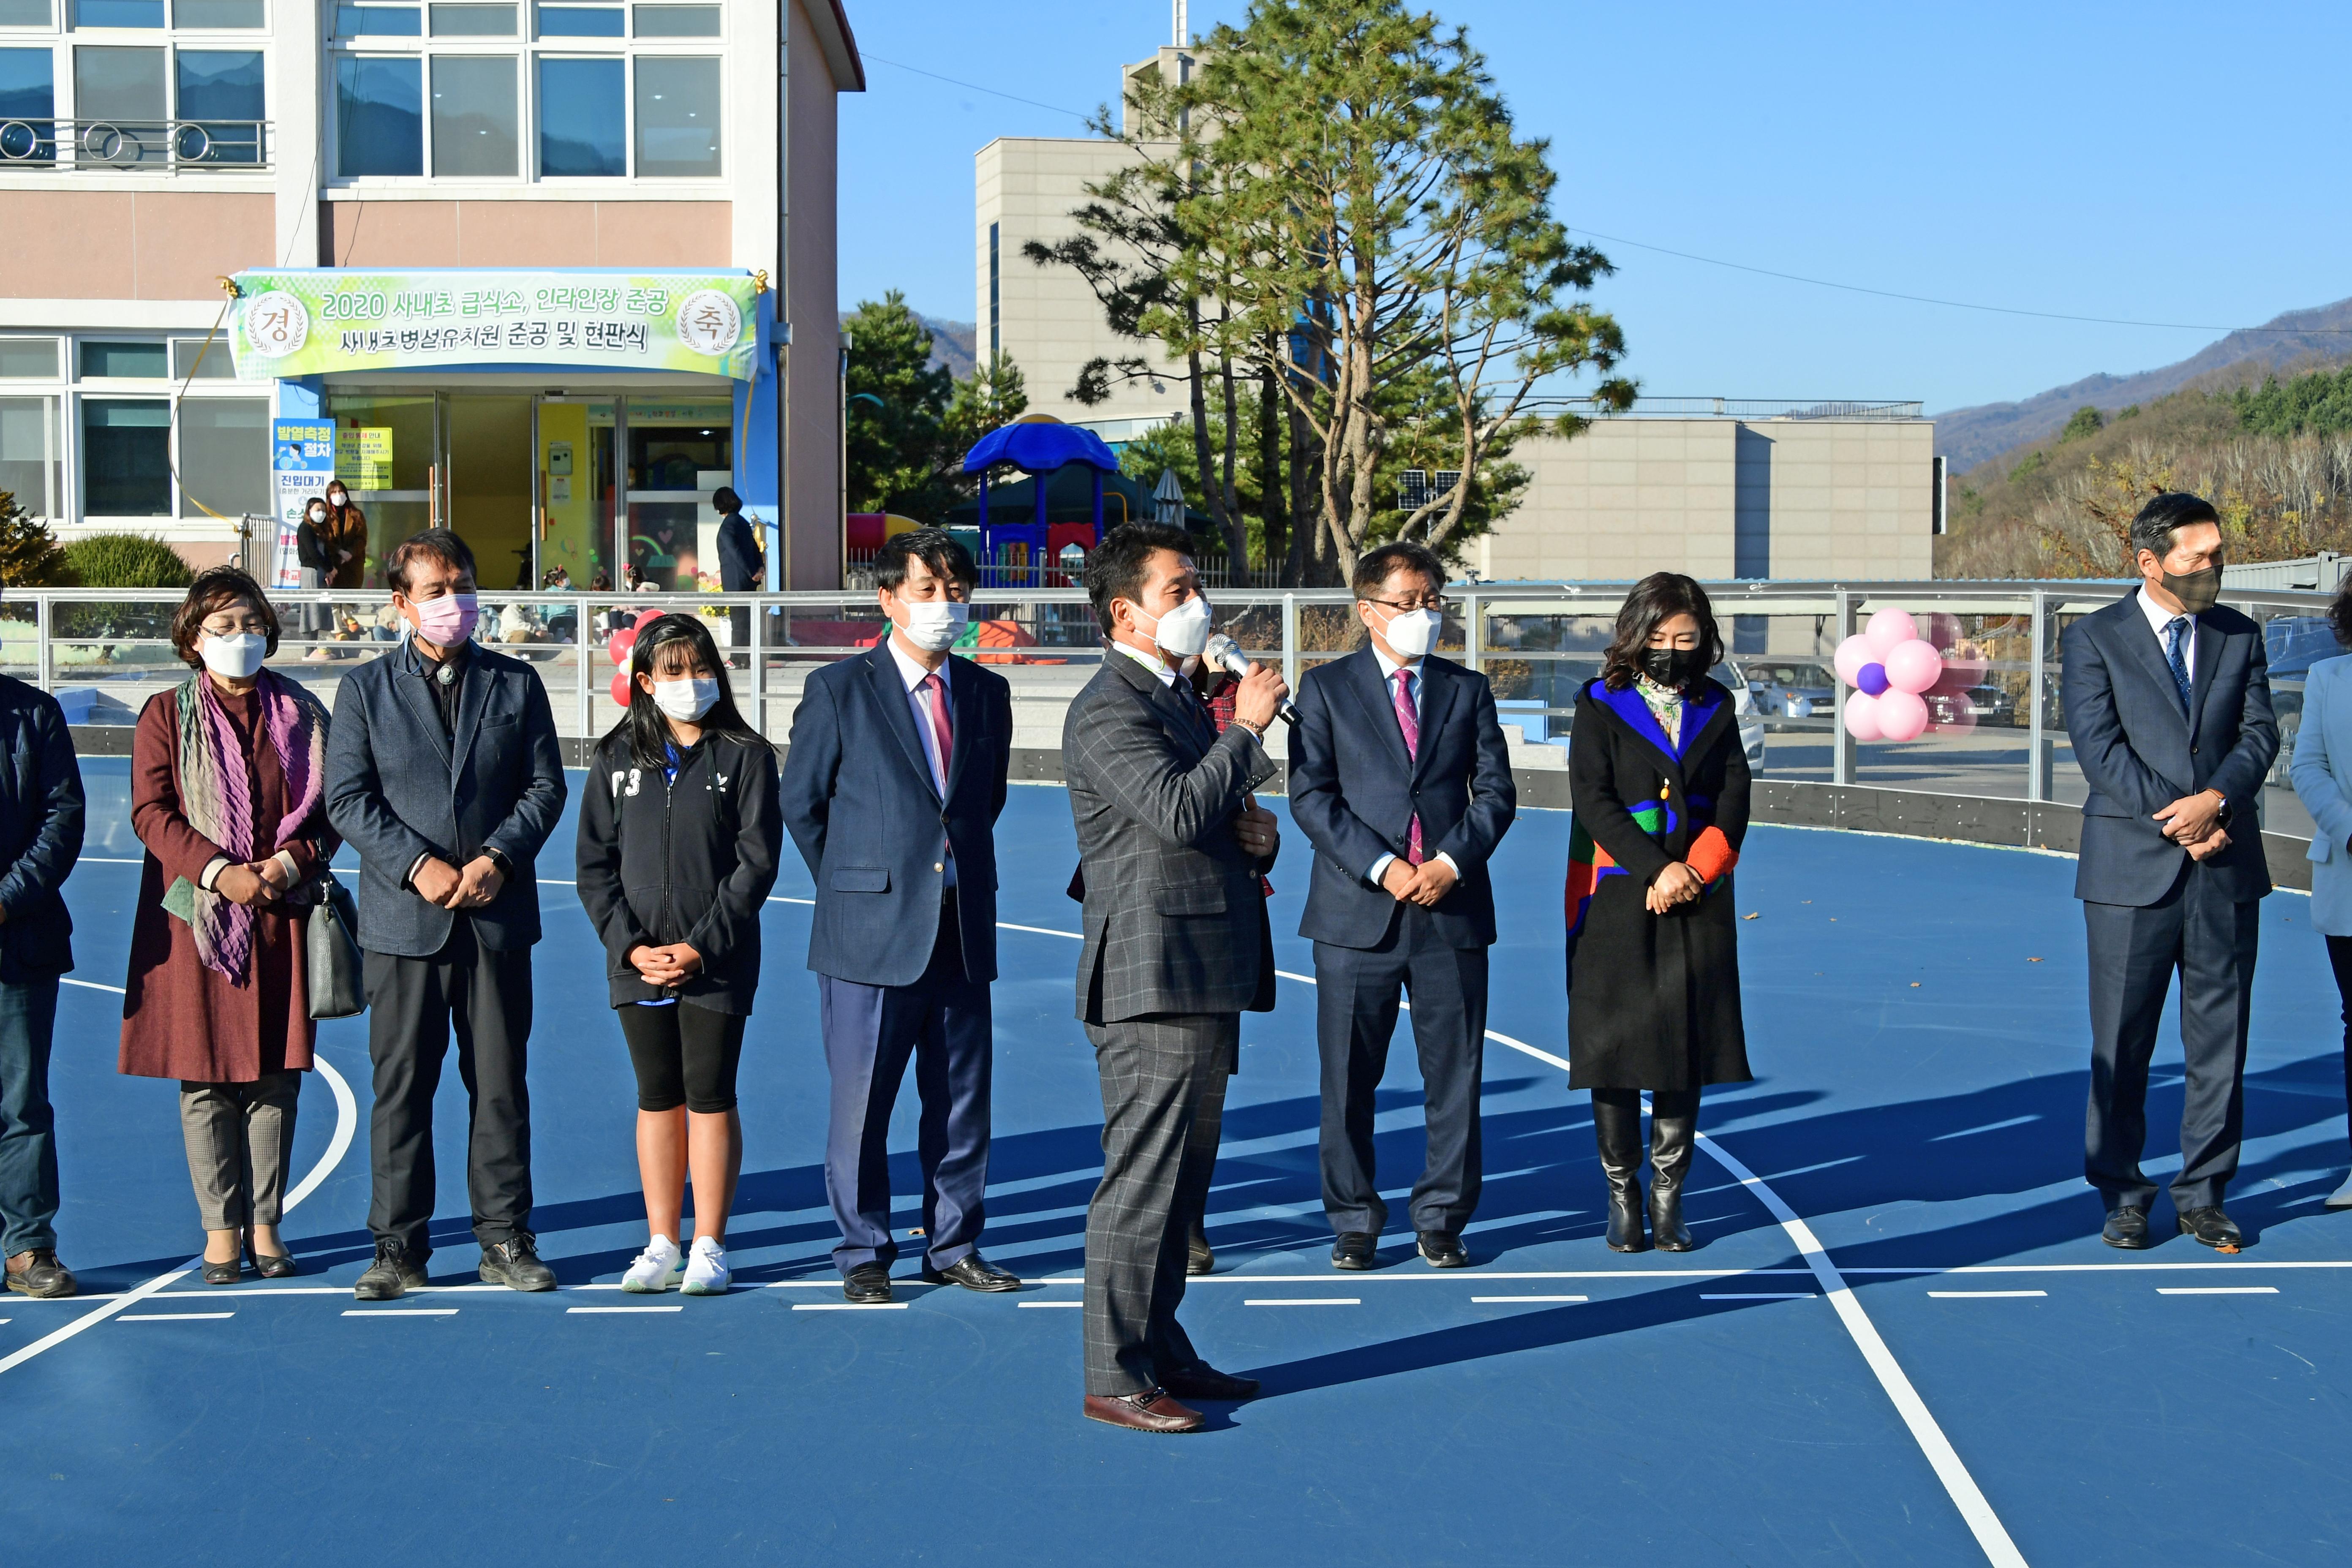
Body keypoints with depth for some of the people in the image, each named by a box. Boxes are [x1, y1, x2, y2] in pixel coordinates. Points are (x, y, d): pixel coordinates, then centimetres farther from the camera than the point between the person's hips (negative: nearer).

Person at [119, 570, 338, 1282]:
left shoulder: (302, 714, 10)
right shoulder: (167, 714, 5)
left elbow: (333, 809, 8)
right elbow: (151, 811, -3)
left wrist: (290, 862, -10)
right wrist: (219, 871, -15)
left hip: (283, 917, 1)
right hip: (197, 918, -1)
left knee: (276, 1077, 4)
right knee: (205, 1081, 1)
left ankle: (265, 1224, 13)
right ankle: (222, 1228, 9)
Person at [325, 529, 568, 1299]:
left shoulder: (515, 683, 9)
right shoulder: (365, 689, 5)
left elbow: (545, 787, 5)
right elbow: (347, 798, -1)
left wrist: (498, 858, -11)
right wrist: (418, 865, -13)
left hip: (498, 916, 1)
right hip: (403, 918, -1)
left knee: (501, 1083, 5)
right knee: (401, 1088, 2)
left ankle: (505, 1240, 14)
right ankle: (399, 1248, 11)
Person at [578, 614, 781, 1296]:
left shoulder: (746, 756, -1)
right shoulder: (618, 759, 6)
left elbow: (757, 862, -5)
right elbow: (595, 863, 5)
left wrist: (701, 946, -12)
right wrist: (631, 945, -7)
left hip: (718, 962, -3)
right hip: (639, 959, 3)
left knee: (710, 1097, 0)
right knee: (657, 1100, 9)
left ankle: (709, 1247, 10)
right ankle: (663, 1245, 18)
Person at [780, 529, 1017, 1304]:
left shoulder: (987, 694, 10)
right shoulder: (839, 690, -1)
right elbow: (800, 804, 5)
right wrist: (852, 885, 8)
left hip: (962, 932, 4)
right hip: (872, 931, -4)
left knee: (963, 1101, 9)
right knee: (862, 1103, 2)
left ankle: (954, 1247, 22)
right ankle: (864, 1255, 15)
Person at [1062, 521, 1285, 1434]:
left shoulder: (1179, 701, 20)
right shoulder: (1109, 710, -11)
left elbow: (1221, 825, 27)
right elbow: (1178, 811, -25)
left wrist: (1258, 839, 5)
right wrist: (1249, 728, -15)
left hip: (1206, 978, 10)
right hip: (1153, 979, -10)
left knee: (1182, 1177, 14)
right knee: (1142, 1178, -7)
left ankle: (1161, 1349, 23)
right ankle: (1113, 1377, -1)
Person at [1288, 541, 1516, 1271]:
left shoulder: (1468, 690, 13)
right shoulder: (1326, 688, 5)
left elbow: (1495, 790, 6)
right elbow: (1311, 796, -3)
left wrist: (1453, 861, -11)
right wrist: (1381, 868, -14)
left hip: (1453, 907, 2)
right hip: (1357, 910, -2)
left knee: (1455, 1074, 5)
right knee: (1349, 1079, 3)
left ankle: (1441, 1219, 17)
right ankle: (1354, 1222, 16)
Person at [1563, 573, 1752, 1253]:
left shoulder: (1716, 708, 11)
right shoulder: (1600, 706, 1)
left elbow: (1734, 802, 4)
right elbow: (1592, 799, -8)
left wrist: (1694, 871, -12)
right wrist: (1657, 870, -16)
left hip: (1697, 903, 3)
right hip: (1618, 901, -3)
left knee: (1687, 1048, 3)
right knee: (1615, 1047, -2)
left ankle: (1668, 1195, 12)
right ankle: (1622, 1194, 10)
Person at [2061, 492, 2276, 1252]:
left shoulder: (2240, 635, 12)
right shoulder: (2093, 640, 1)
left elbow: (2260, 733, 3)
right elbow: (2099, 749, -8)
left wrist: (2215, 801, -14)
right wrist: (2175, 820, -14)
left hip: (2227, 871, 3)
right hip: (2133, 870, -3)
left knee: (2220, 1039, 6)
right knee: (2122, 1042, 2)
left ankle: (2202, 1194, 16)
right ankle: (2123, 1196, 15)